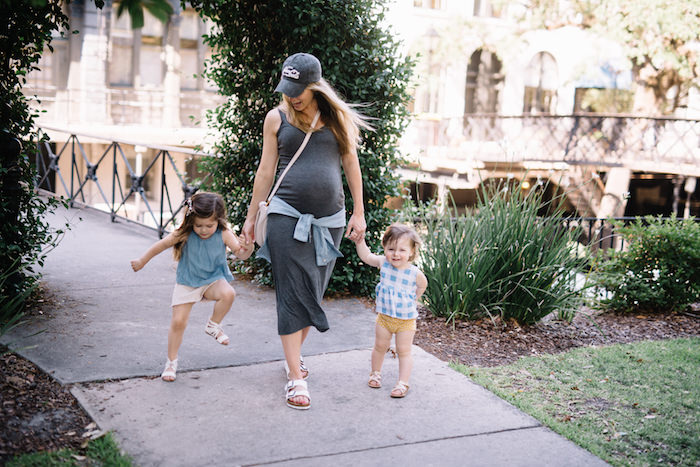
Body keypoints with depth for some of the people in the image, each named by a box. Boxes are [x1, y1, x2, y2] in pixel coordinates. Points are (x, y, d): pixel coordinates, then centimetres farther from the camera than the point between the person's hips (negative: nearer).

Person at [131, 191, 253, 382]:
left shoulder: (224, 235, -14)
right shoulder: (184, 235, -14)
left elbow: (241, 254, -20)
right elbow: (161, 245, -1)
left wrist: (247, 249, -45)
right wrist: (142, 262, 8)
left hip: (213, 280, 0)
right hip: (186, 283, 0)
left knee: (228, 294, -32)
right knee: (178, 322, -4)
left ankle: (213, 325, -4)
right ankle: (171, 362, 16)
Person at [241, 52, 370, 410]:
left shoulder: (338, 116, 6)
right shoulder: (277, 118, 5)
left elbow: (351, 164, 12)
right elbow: (265, 171, 9)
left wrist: (359, 213, 9)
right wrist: (251, 217, 9)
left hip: (330, 219, 2)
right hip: (287, 216, -2)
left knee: (313, 292, 9)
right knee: (293, 295, -6)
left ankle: (294, 353, 31)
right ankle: (295, 378, -3)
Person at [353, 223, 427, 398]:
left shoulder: (415, 273, -17)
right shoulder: (383, 263, -12)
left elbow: (422, 285, 6)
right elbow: (366, 256, 4)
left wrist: (412, 299, 4)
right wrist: (360, 241, -8)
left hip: (406, 319, -3)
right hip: (384, 316, 3)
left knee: (404, 351, 3)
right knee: (380, 346, 17)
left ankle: (403, 383, 12)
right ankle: (375, 373, 38)